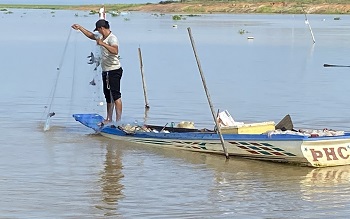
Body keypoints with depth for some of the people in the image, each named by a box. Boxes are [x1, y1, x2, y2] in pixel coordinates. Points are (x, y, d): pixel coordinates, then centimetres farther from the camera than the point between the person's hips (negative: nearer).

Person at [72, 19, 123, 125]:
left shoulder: (112, 38, -14)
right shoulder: (103, 38, 15)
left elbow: (115, 50, -32)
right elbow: (91, 36, 33)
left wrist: (102, 44, -33)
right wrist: (80, 28, 35)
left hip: (114, 70, -10)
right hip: (106, 71, 10)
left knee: (116, 96, -13)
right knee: (108, 96, 13)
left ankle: (119, 120, -16)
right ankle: (109, 119, 19)